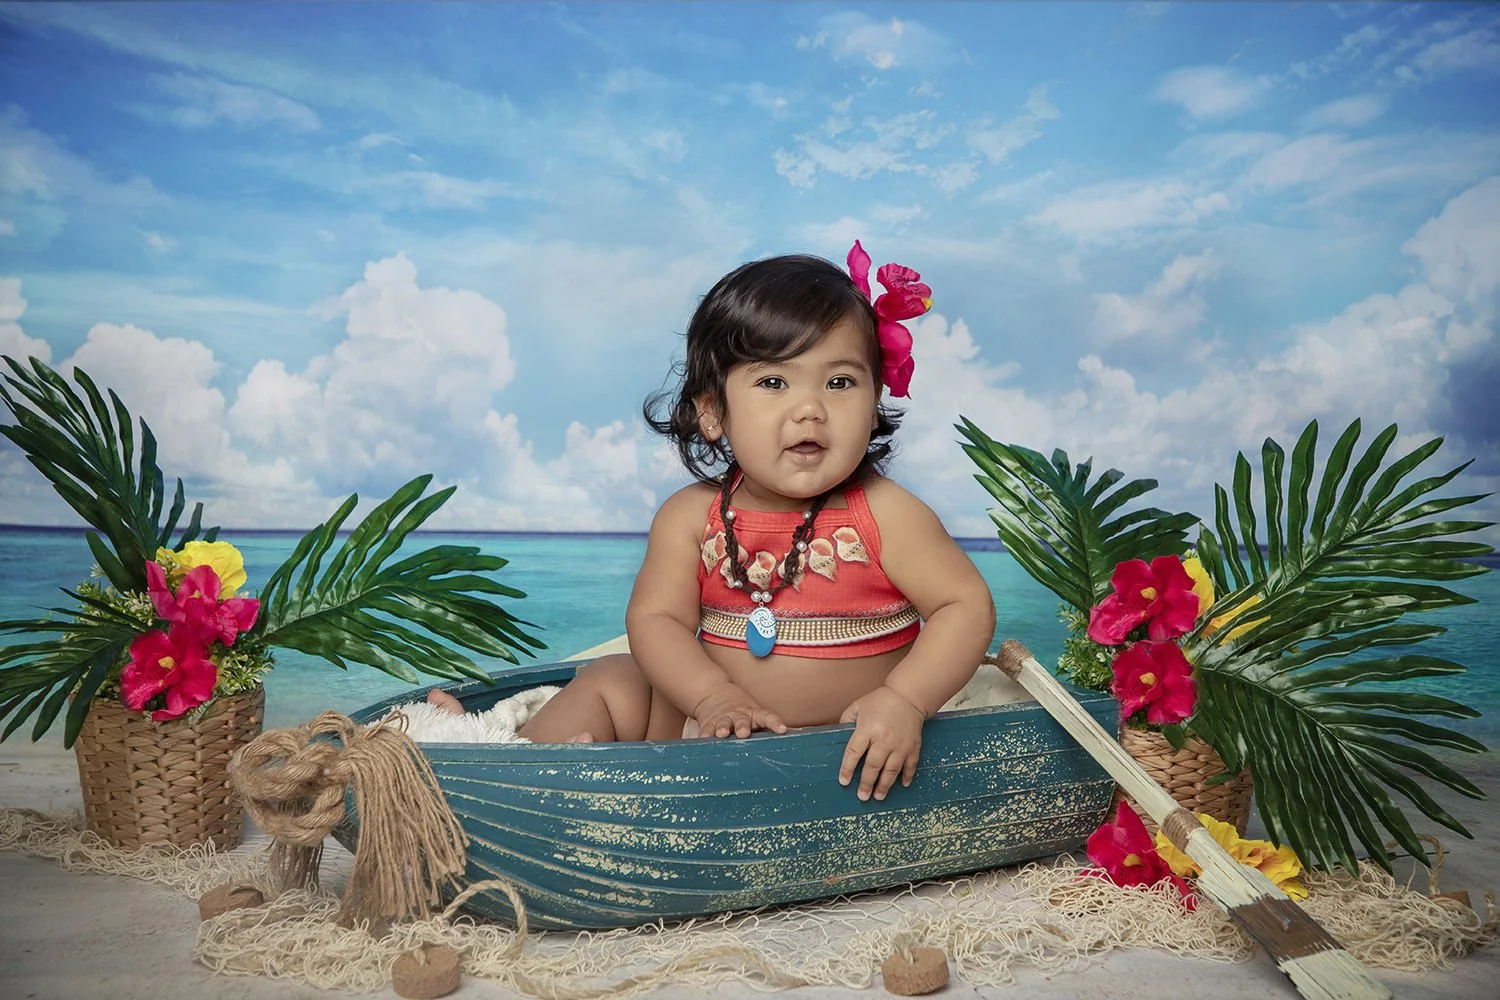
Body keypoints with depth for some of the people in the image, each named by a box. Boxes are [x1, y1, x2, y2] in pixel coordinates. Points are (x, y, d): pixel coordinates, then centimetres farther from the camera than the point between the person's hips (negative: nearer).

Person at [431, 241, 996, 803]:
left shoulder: (885, 516, -16)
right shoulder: (691, 517, -7)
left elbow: (967, 606, -14)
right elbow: (655, 617, -7)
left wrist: (903, 702, -28)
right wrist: (712, 695, -25)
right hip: (723, 728, 4)